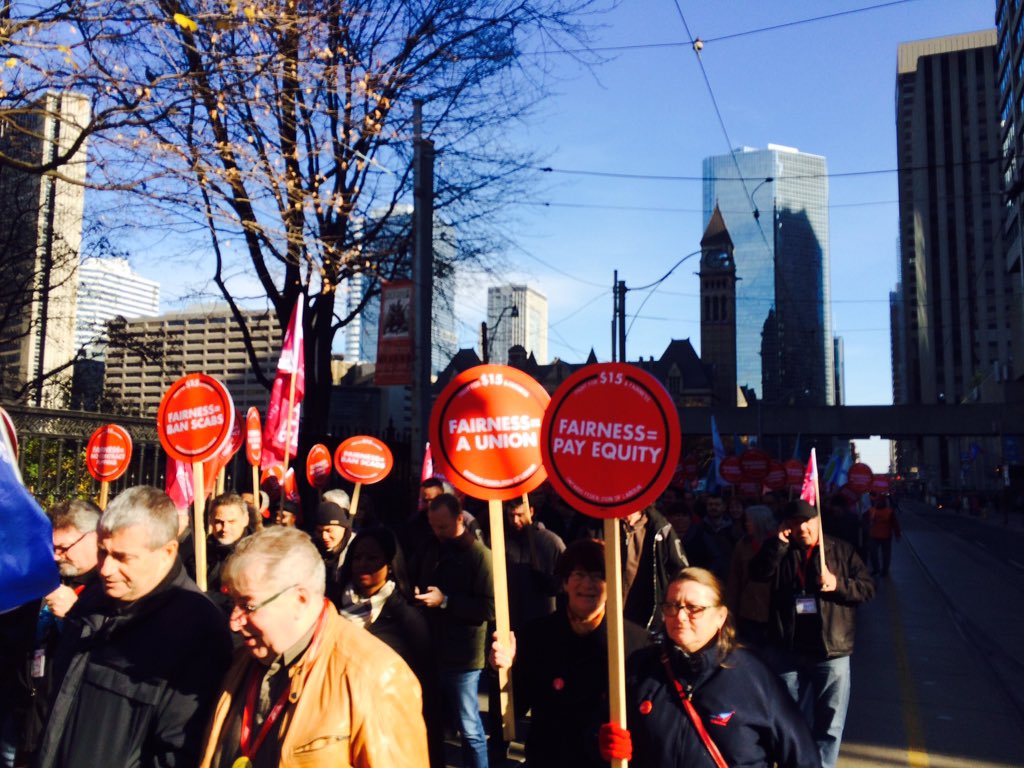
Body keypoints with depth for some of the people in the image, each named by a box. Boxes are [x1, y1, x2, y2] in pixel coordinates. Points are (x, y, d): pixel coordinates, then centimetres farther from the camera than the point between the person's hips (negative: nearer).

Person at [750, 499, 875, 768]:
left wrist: (839, 584, -18)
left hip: (831, 651, -1)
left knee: (829, 723, 7)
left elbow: (868, 588, -1)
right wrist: (778, 543, -21)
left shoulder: (842, 551, 2)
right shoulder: (781, 552, 4)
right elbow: (758, 573, -14)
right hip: (787, 650, 1)